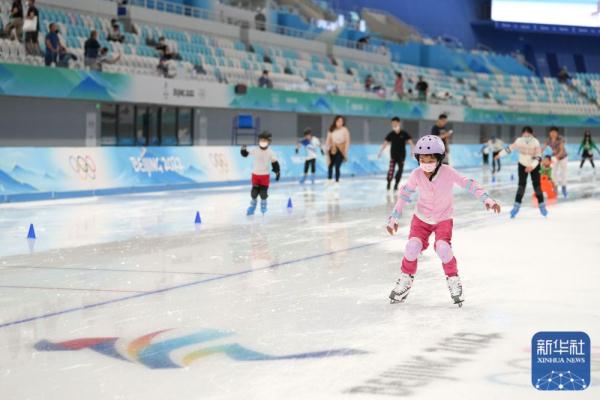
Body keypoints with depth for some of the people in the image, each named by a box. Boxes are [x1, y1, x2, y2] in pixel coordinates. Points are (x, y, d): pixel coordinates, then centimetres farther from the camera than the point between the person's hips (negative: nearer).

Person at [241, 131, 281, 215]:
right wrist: (243, 149, -20)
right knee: (254, 191, 5)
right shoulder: (255, 150, -5)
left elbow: (274, 162, -2)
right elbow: (245, 153, 1)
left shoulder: (270, 152, -7)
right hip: (255, 174, 1)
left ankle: (263, 205, 22)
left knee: (263, 192, -3)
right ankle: (253, 205, 24)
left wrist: (277, 172, -5)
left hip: (265, 175, -1)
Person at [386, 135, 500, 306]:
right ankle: (406, 278, 10)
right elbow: (405, 194, -3)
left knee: (443, 247, -24)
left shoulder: (448, 172, -24)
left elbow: (468, 184, -23)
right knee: (413, 246, -17)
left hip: (444, 219, -2)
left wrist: (487, 199, -33)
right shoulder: (416, 175, -17)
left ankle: (453, 280, 2)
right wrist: (394, 217, 0)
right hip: (421, 218, 2)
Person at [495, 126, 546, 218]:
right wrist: (500, 155, 5)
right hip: (522, 165, 1)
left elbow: (538, 157, -24)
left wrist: (532, 166, -37)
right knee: (521, 185, -10)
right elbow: (510, 148, -2)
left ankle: (542, 206, 10)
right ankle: (516, 206, -7)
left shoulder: (536, 142, -22)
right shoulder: (519, 141, -17)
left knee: (537, 185, -4)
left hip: (534, 166, -1)